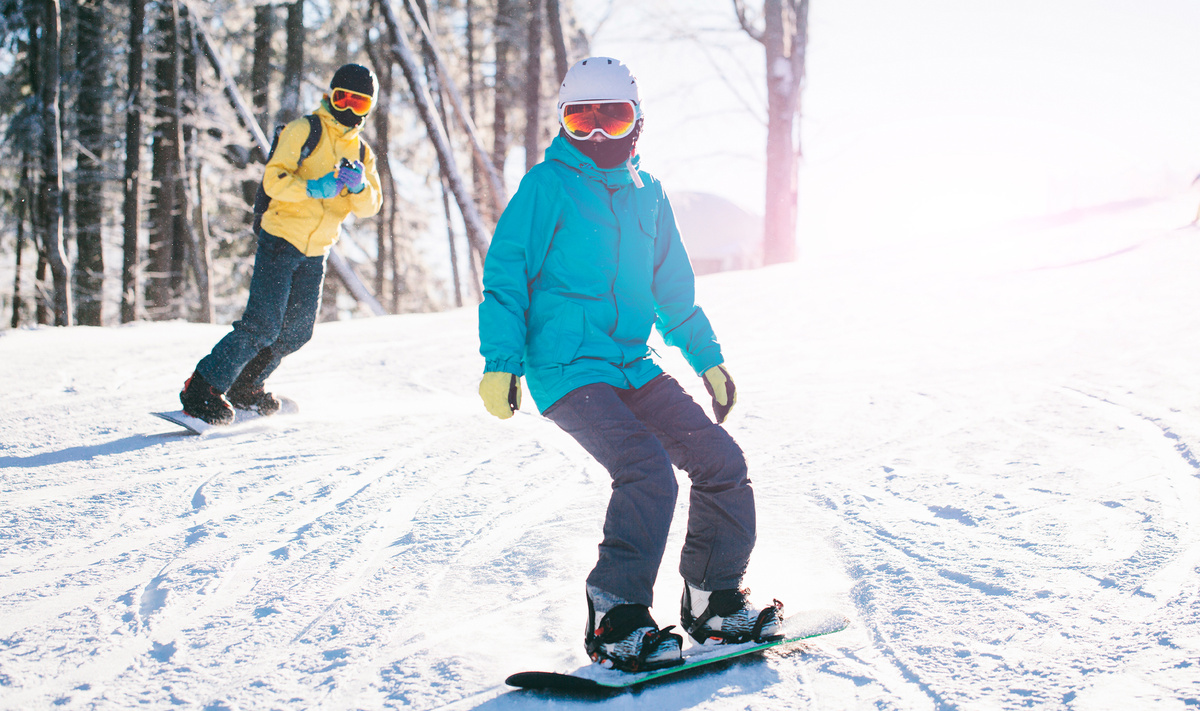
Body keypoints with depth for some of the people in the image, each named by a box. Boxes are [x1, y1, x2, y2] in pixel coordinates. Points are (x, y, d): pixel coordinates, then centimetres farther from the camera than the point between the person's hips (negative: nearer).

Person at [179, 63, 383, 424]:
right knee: (262, 325, -14)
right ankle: (202, 390, -4)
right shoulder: (304, 130, -6)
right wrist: (313, 188, -29)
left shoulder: (362, 152, 13)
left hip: (316, 252, 7)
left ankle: (246, 388, 28)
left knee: (297, 331, 9)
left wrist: (358, 187, -17)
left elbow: (370, 206, 4)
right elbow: (273, 180, -15)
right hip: (280, 241, -7)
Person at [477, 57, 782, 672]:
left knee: (722, 462, 2)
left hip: (632, 366, 7)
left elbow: (674, 289, 25)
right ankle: (615, 621, -15)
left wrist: (708, 359, 26)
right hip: (567, 368, -7)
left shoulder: (647, 194, 14)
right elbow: (506, 275, -6)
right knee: (648, 470, -25)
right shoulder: (548, 185, -4)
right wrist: (501, 362, -14)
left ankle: (713, 603, 17)